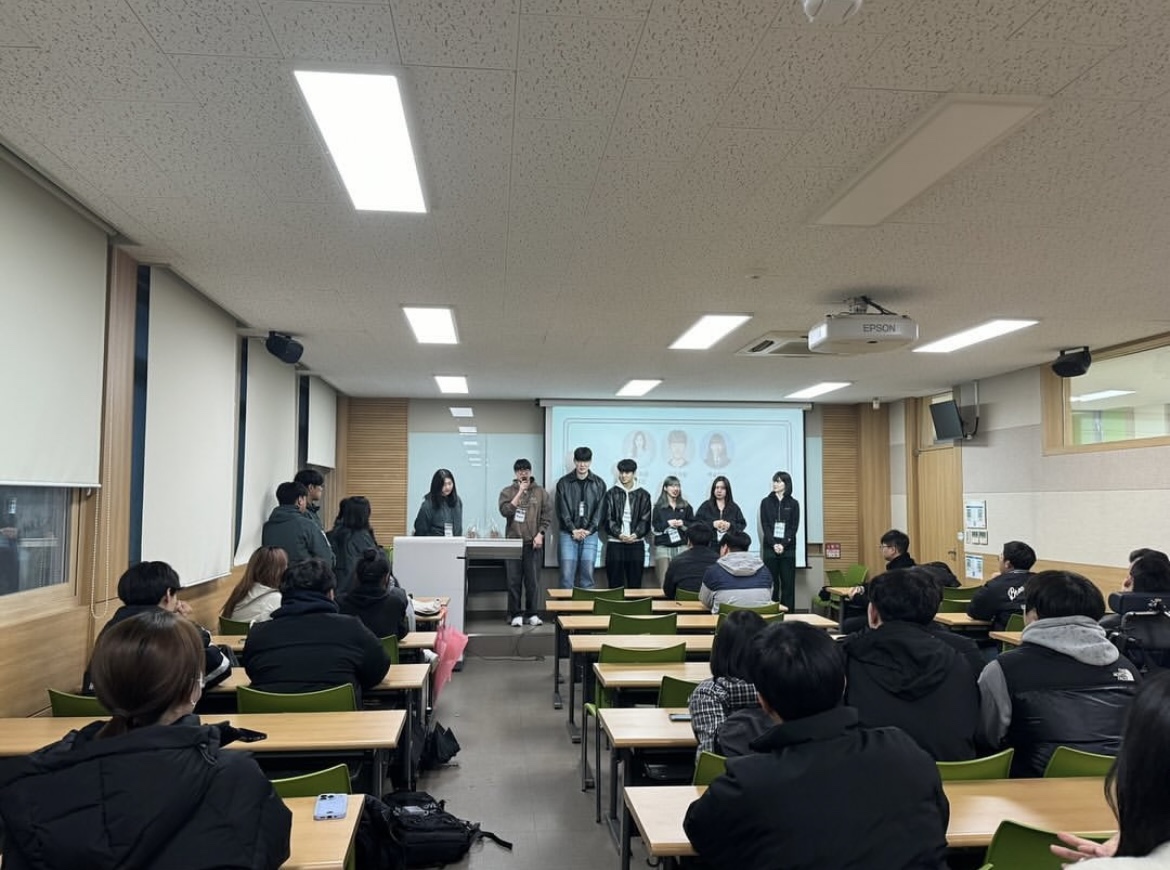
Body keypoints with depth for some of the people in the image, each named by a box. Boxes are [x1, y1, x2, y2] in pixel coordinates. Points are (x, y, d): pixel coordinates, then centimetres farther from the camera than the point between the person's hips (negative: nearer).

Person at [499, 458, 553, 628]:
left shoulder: (540, 492, 6)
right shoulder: (507, 492, 6)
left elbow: (547, 516, 4)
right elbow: (505, 511, -10)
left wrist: (540, 534, -7)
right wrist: (520, 493, -12)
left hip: (533, 542, 0)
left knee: (533, 580, 2)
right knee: (514, 580, 1)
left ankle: (533, 614, 11)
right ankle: (515, 614, 8)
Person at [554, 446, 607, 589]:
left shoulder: (599, 484, 6)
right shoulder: (564, 483, 2)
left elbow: (599, 510, 2)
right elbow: (562, 510, -2)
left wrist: (588, 530, -9)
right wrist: (573, 530, -12)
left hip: (590, 535, 1)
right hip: (568, 534, -1)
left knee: (587, 575, 2)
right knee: (567, 576, -4)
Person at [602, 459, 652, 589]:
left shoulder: (643, 495, 7)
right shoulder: (611, 493, 6)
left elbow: (646, 519, 2)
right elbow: (607, 519, 1)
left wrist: (635, 534, -13)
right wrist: (619, 534, -13)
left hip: (636, 544, 1)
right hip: (615, 543, 0)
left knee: (635, 583, 3)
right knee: (615, 583, 1)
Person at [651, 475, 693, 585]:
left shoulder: (686, 506, 12)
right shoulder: (658, 507, 6)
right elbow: (654, 528, 1)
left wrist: (683, 523, -7)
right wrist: (667, 524, -11)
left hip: (682, 546, 2)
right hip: (663, 546, -2)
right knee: (664, 581, -8)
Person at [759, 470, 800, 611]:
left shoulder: (793, 504, 7)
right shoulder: (766, 502, 7)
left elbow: (794, 527, 0)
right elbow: (765, 526, 0)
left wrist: (783, 544, -13)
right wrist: (774, 544, -12)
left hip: (788, 549, 0)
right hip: (770, 548, 0)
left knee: (788, 583, 1)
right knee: (771, 583, -1)